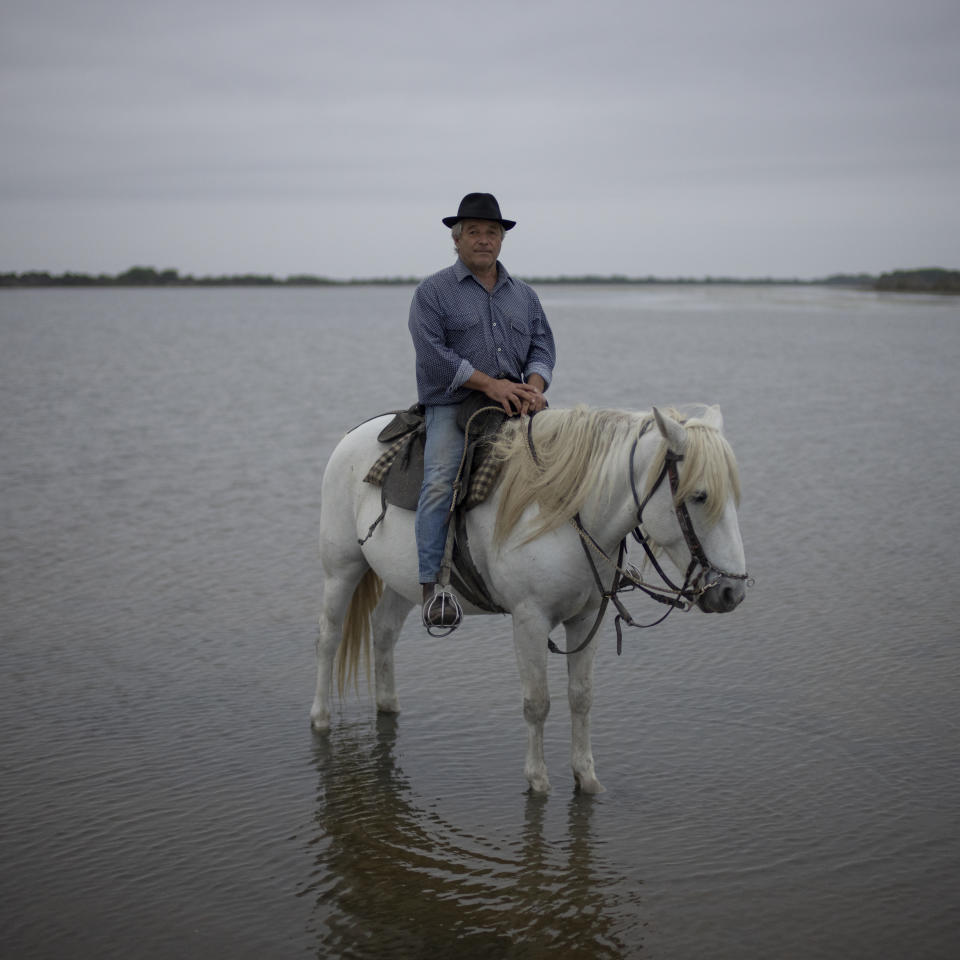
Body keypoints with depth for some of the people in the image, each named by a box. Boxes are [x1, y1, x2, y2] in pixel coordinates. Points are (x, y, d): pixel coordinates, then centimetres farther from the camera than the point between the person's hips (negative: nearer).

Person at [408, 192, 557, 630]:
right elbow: (432, 353, -9)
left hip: (515, 401, 5)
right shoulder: (432, 292, 3)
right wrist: (490, 383, -17)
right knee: (440, 481, -26)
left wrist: (533, 386, -11)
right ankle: (432, 585, -27)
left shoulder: (524, 294, 19)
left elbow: (542, 346, 12)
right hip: (453, 402, -4)